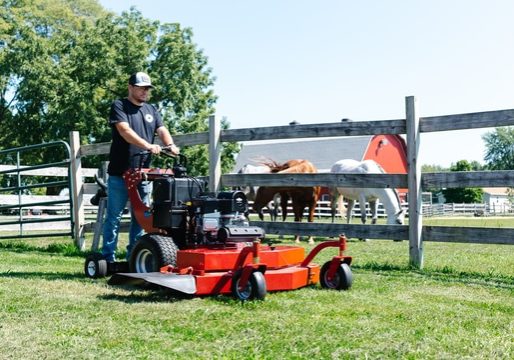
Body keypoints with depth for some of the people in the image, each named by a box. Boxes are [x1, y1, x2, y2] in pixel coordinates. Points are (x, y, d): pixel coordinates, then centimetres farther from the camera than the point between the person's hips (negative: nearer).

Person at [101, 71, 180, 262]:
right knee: (114, 217, 1)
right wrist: (147, 145, -30)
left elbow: (162, 130, 5)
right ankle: (108, 257, 8)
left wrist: (170, 145, -18)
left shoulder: (151, 110, 18)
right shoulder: (119, 106, 0)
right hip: (120, 173, -5)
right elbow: (125, 131, -16)